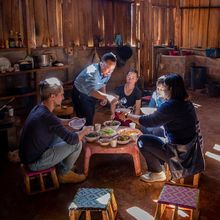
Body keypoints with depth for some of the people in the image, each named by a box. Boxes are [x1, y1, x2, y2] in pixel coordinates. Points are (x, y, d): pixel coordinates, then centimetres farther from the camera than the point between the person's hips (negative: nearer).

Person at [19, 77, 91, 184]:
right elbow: (73, 139, -22)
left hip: (28, 155, 9)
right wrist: (84, 131, -3)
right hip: (35, 163, -9)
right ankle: (64, 174, 14)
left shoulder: (38, 108, -1)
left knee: (63, 137, 19)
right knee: (77, 144, -8)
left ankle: (61, 167, 27)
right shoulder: (47, 117, -30)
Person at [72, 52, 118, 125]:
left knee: (91, 117, 17)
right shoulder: (92, 71, -37)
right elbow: (91, 91, -51)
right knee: (85, 120, -10)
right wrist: (107, 96, -65)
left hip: (91, 95, 7)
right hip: (80, 94, -7)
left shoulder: (107, 72, -14)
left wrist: (104, 97, -7)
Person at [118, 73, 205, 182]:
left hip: (180, 154, -9)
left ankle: (157, 173, 13)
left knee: (142, 140, -1)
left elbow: (149, 121, -13)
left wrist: (127, 115, -3)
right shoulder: (186, 103, 3)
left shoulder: (170, 106, -23)